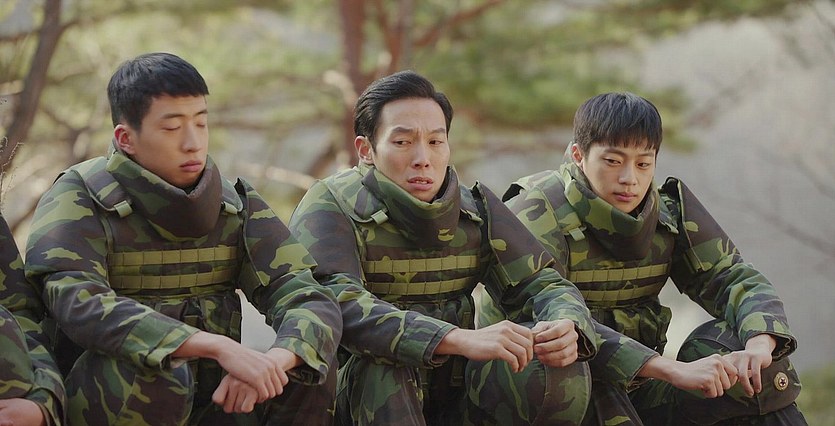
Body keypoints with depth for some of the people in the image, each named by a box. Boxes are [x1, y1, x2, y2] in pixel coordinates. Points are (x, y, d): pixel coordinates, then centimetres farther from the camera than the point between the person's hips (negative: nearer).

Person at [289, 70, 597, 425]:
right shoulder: (329, 206, -11)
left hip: (453, 397, 5)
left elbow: (540, 283, 3)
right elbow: (339, 305, -29)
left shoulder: (476, 208, 7)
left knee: (560, 371, -19)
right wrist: (461, 339, -42)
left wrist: (566, 327, -25)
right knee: (385, 361, -37)